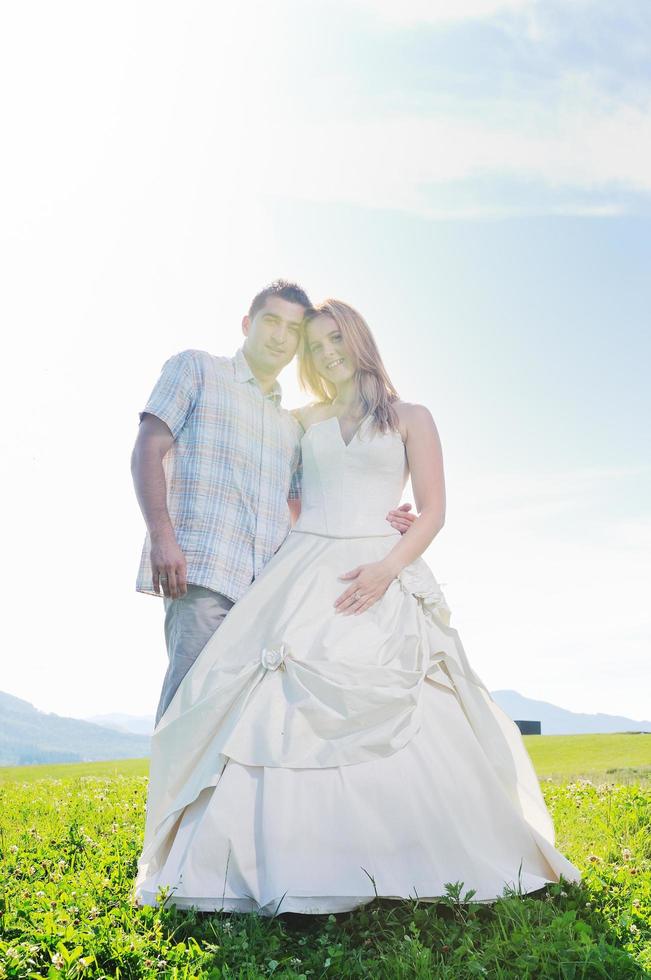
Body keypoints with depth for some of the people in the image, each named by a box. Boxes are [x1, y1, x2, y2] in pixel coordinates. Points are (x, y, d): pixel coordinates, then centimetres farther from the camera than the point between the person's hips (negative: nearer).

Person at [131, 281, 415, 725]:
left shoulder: (291, 426, 28)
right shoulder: (196, 368, 13)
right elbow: (148, 451, 1)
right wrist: (162, 535, -14)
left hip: (269, 588, 6)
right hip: (200, 570, -5)